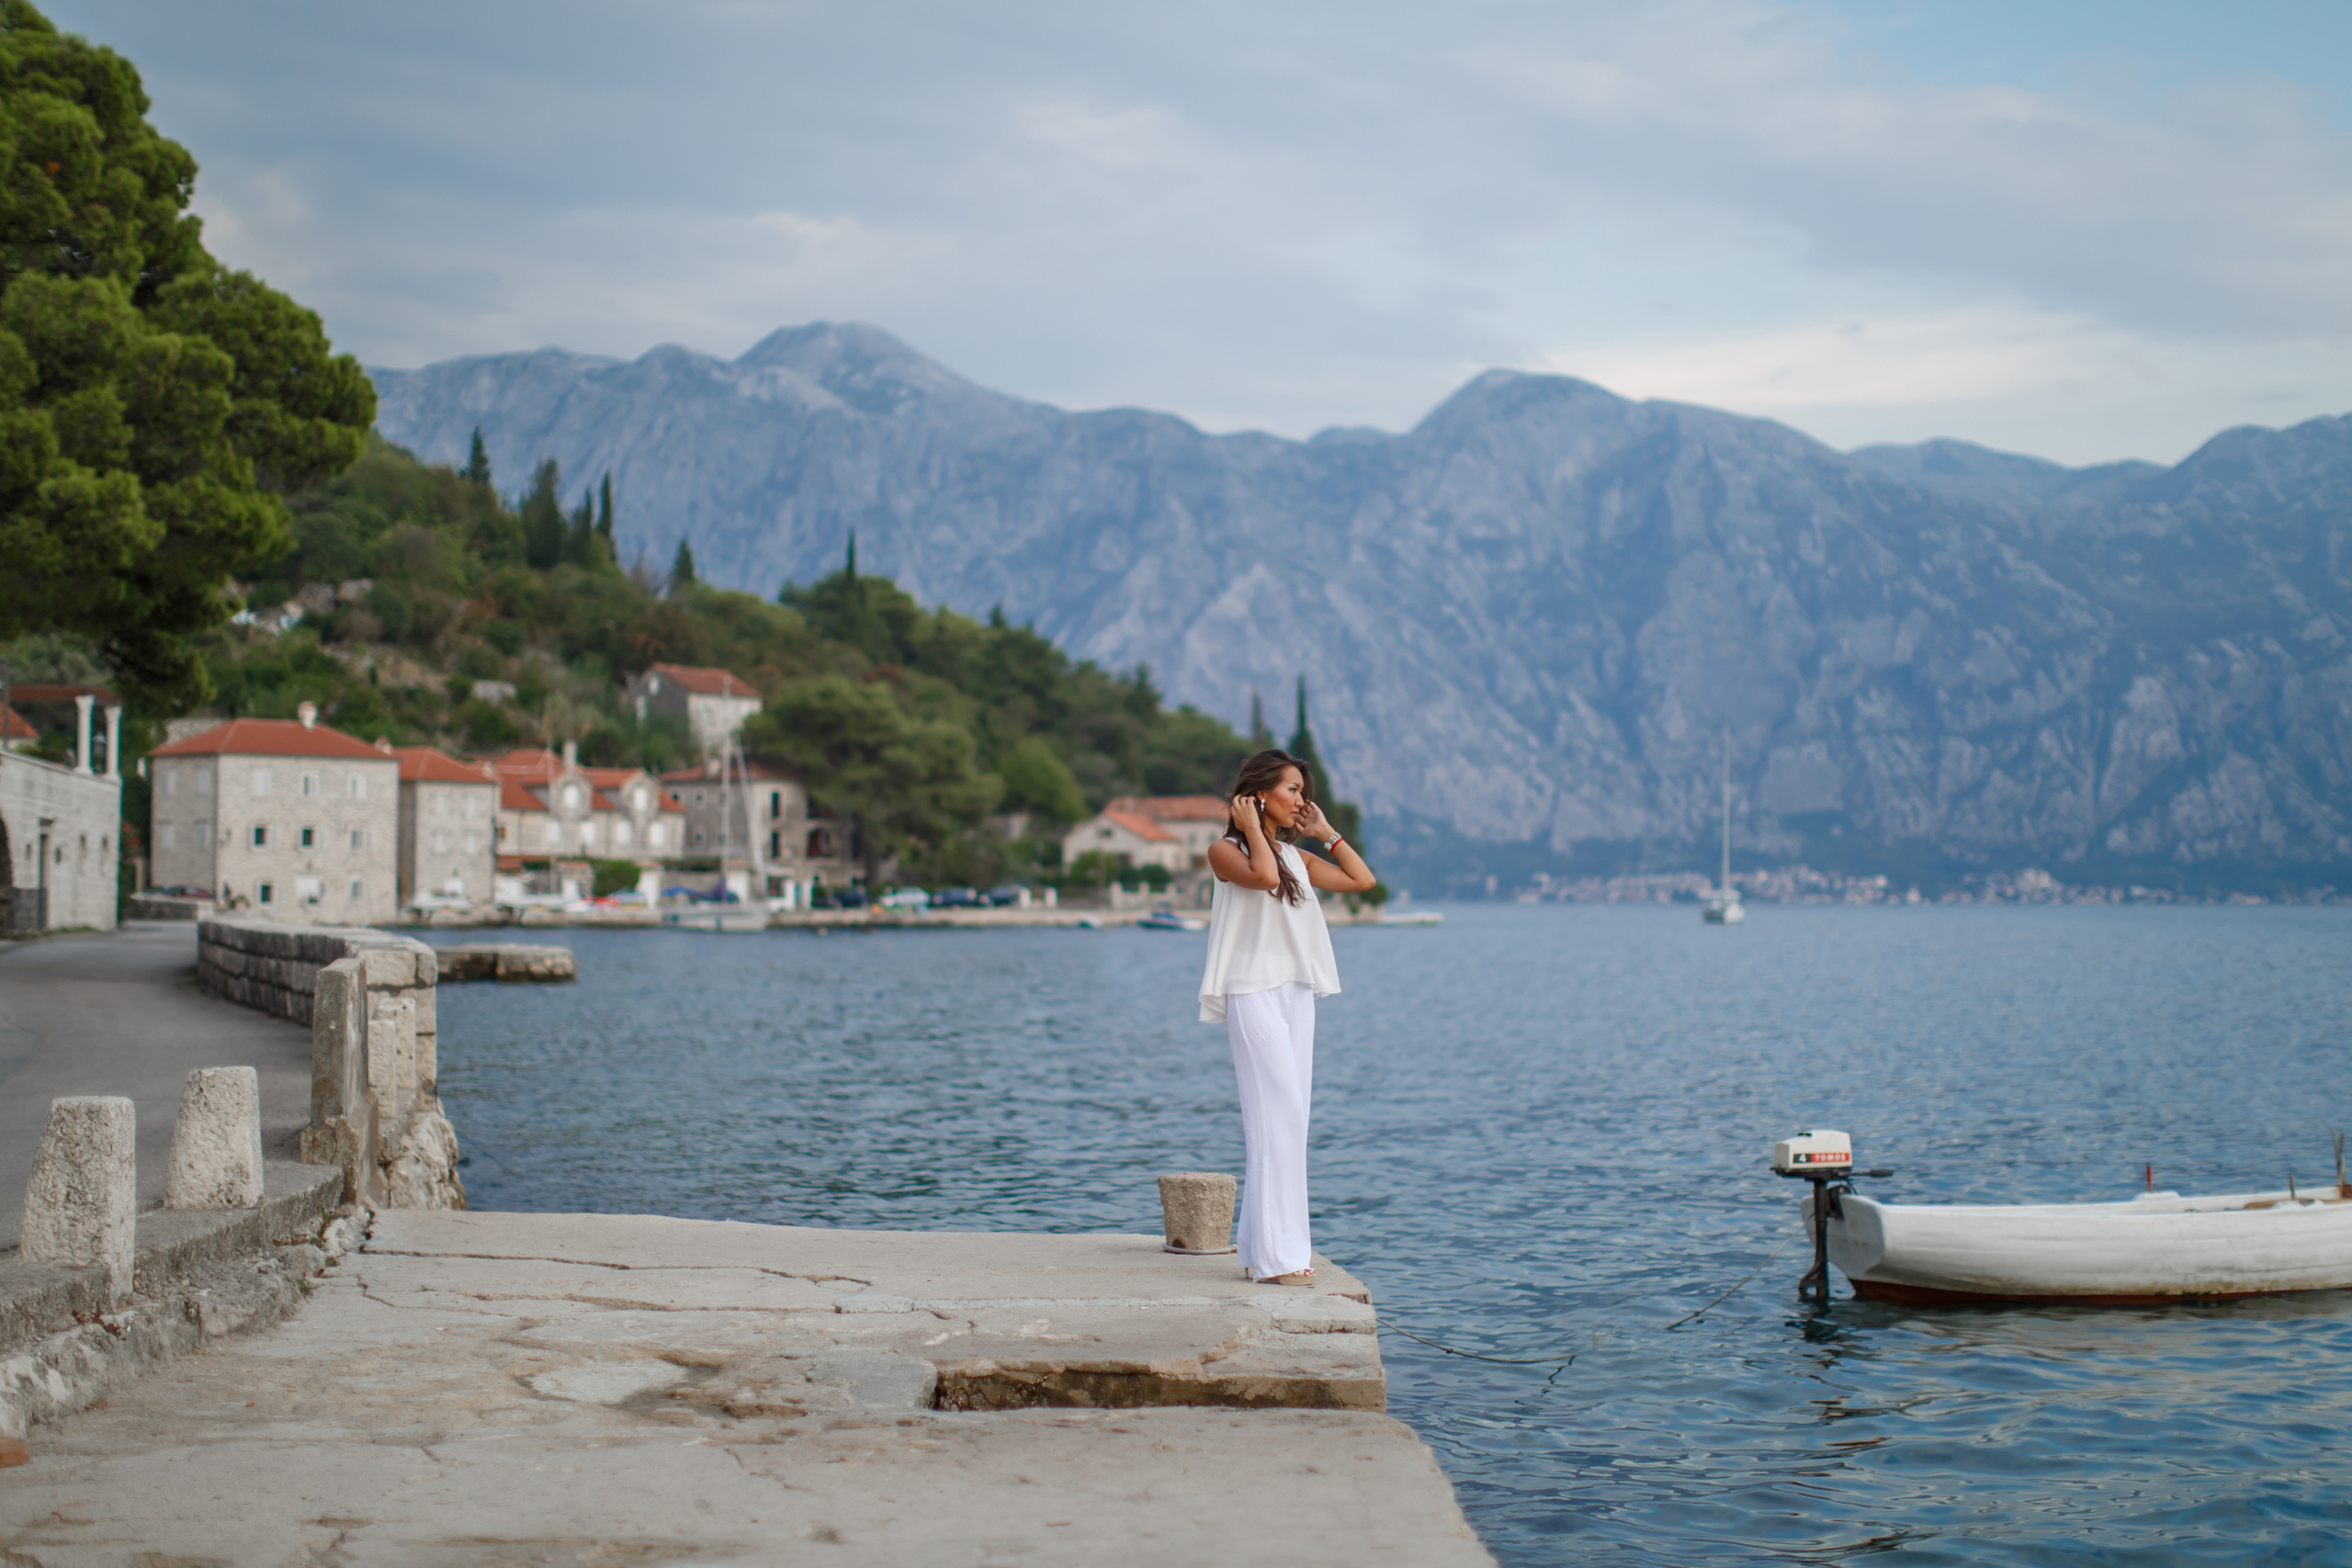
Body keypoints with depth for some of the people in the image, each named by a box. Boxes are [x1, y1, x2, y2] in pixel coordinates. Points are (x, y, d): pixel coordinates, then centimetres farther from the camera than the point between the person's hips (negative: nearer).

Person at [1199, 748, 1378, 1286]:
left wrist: (1327, 832, 17)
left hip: (1298, 993, 7)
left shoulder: (1296, 856, 18)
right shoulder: (1225, 850, -2)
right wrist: (1253, 828, -8)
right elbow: (1263, 876, -22)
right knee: (1278, 1113, -14)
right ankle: (1276, 1255, -14)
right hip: (1254, 993, -7)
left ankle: (1263, 1249, 9)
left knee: (1288, 1118, 5)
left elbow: (1362, 880, 17)